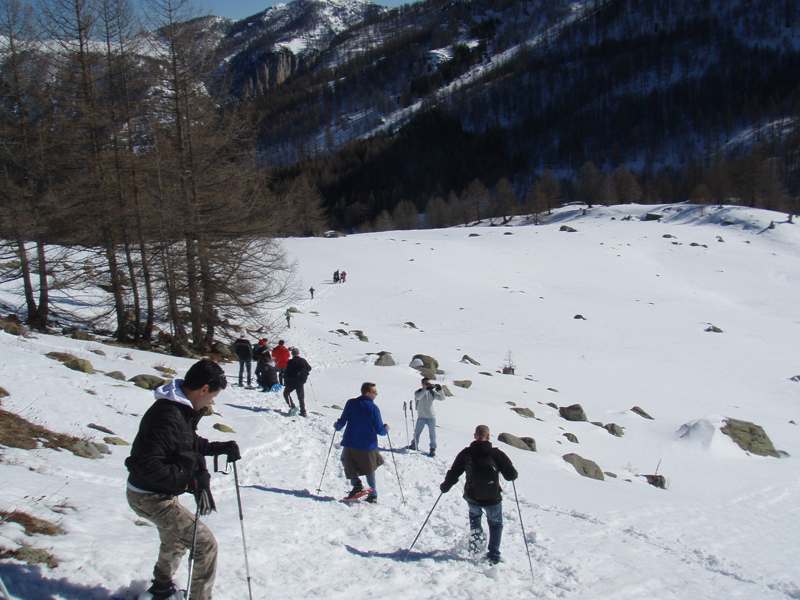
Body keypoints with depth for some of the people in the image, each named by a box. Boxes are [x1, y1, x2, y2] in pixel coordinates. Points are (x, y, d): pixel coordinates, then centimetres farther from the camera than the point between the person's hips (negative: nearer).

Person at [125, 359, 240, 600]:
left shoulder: (182, 409, 0)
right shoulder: (168, 416, -31)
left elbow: (191, 443, 17)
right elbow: (147, 465, -36)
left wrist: (220, 448, 4)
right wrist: (189, 481, -32)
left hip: (158, 492, 11)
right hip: (151, 497, -11)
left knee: (175, 538, 33)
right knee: (205, 543, -10)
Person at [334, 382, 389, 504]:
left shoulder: (351, 403, -5)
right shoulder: (374, 408, -12)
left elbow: (342, 422, -4)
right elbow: (379, 430, -12)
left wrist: (337, 426, 18)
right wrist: (385, 430, 10)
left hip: (350, 444, 0)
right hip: (368, 446, 0)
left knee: (346, 461, 24)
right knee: (369, 470, 21)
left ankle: (357, 484, 4)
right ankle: (372, 495, 21)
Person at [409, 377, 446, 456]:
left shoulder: (432, 392, 2)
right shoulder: (418, 392, -4)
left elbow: (442, 398, -1)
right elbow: (418, 397, -27)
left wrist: (439, 390, -18)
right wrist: (426, 389, -35)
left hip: (431, 417, 1)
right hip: (421, 417, -1)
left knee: (432, 434, 1)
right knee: (417, 433, 11)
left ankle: (433, 449, 13)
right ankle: (414, 445, 31)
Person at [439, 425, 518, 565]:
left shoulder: (465, 454, -14)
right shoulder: (497, 454, -17)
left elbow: (453, 474, -7)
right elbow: (511, 475, -10)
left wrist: (445, 486, 11)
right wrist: (513, 474, 14)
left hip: (472, 497, 2)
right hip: (493, 499, -1)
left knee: (474, 517, 34)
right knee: (495, 524, 23)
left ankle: (475, 544, 34)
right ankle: (494, 556, 16)